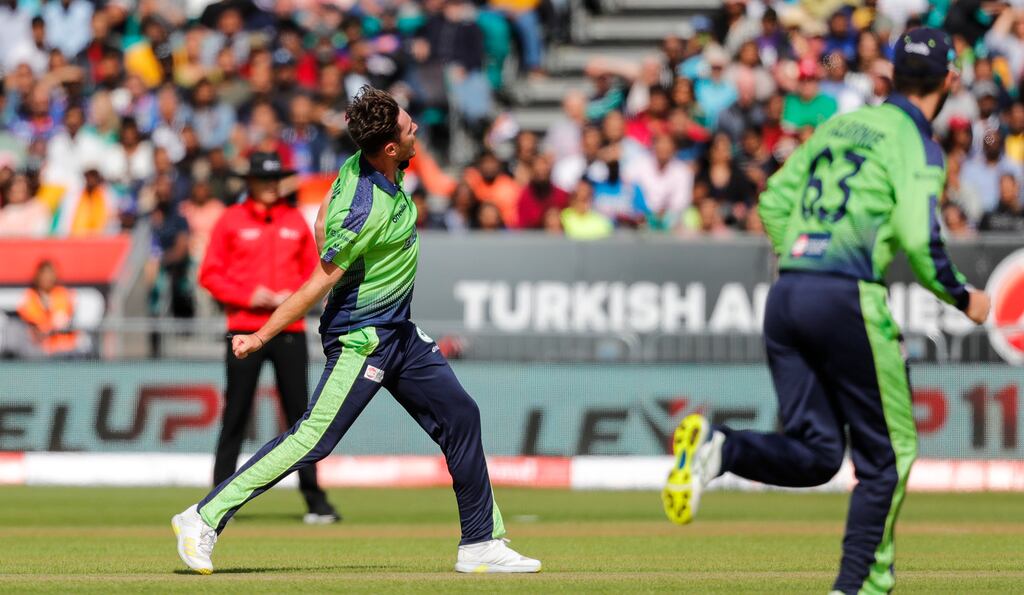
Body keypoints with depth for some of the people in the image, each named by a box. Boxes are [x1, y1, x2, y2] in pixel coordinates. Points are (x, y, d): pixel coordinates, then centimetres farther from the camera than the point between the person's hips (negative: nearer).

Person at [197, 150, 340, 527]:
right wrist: (249, 298, -12)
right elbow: (210, 275, 0)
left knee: (300, 413, 1)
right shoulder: (231, 221, 3)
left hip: (290, 329, 3)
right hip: (245, 327, -2)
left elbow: (313, 271, 14)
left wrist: (291, 297, -5)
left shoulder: (295, 220, 12)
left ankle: (314, 499, 3)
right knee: (235, 415, -3)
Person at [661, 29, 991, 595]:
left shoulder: (840, 124, 19)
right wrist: (961, 297, 2)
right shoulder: (916, 143, -1)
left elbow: (774, 199, 21)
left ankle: (717, 446, -17)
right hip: (849, 299, -6)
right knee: (886, 455, 6)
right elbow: (918, 239, -13)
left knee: (815, 454, 8)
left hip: (785, 294, 6)